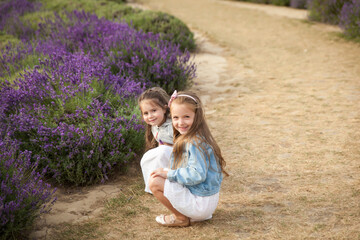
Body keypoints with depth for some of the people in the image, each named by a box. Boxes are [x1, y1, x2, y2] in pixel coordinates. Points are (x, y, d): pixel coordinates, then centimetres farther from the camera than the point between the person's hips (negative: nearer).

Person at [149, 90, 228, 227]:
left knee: (155, 182, -15)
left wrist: (169, 174, -18)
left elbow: (197, 174, -28)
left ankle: (181, 218, 1)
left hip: (200, 203, -11)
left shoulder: (195, 143, -22)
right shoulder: (185, 138, 10)